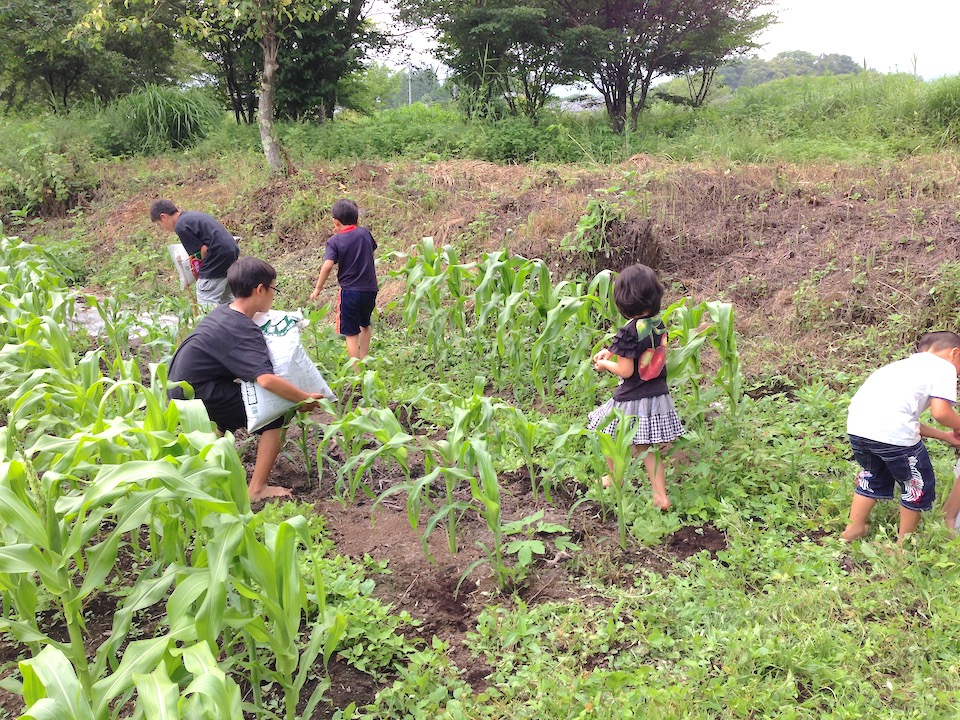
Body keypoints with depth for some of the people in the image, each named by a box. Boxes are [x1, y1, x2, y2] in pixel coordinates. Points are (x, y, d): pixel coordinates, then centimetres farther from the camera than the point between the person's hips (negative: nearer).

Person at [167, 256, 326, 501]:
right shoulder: (241, 331, -22)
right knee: (274, 414, -7)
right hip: (197, 396, -9)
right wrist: (306, 398, -23)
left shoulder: (222, 313, 7)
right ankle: (257, 489, -6)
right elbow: (267, 380, -34)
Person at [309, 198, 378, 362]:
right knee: (365, 325, 28)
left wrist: (318, 289, -12)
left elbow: (327, 265, -21)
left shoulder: (335, 241, -10)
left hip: (350, 291, -4)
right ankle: (363, 359, 36)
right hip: (370, 289, 5)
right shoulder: (365, 233, 1)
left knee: (351, 334, 2)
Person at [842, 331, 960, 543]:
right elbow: (940, 412, -5)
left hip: (857, 425, 7)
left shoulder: (907, 366, 31)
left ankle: (854, 528, 37)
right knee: (919, 484, 17)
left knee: (873, 475, 31)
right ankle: (904, 540, 30)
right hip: (892, 431, -7)